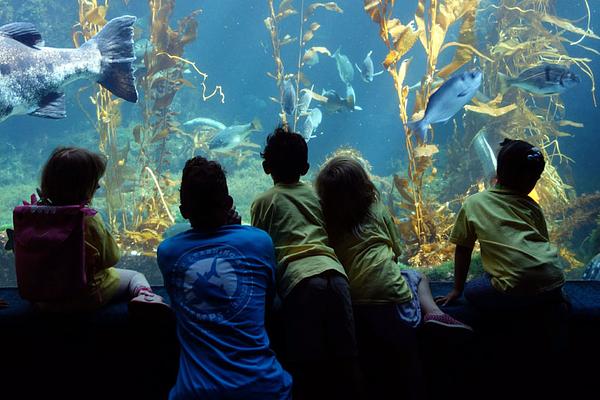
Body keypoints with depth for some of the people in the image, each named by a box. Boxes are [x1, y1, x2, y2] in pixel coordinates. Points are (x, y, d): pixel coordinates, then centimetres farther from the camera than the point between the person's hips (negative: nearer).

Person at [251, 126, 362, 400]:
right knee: (344, 360, 7)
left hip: (300, 278, -4)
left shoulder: (263, 201, 14)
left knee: (308, 367, -1)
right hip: (334, 272, 4)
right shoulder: (316, 195, 23)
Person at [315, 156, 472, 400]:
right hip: (391, 293, 0)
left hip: (353, 304, 1)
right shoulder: (378, 211, 11)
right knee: (417, 276, 27)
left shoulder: (326, 222, 9)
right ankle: (432, 312, 3)